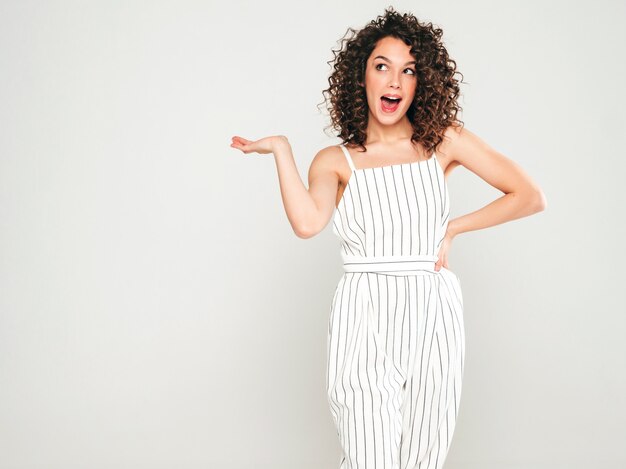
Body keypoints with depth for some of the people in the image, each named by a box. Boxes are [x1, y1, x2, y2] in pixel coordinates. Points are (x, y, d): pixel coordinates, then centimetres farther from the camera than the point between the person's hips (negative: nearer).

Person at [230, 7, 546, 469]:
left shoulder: (444, 140, 6)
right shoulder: (335, 161, 4)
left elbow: (531, 197, 4)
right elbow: (308, 223, -16)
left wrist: (453, 228, 0)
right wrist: (281, 148, -10)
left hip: (434, 313, 1)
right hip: (364, 319, -1)